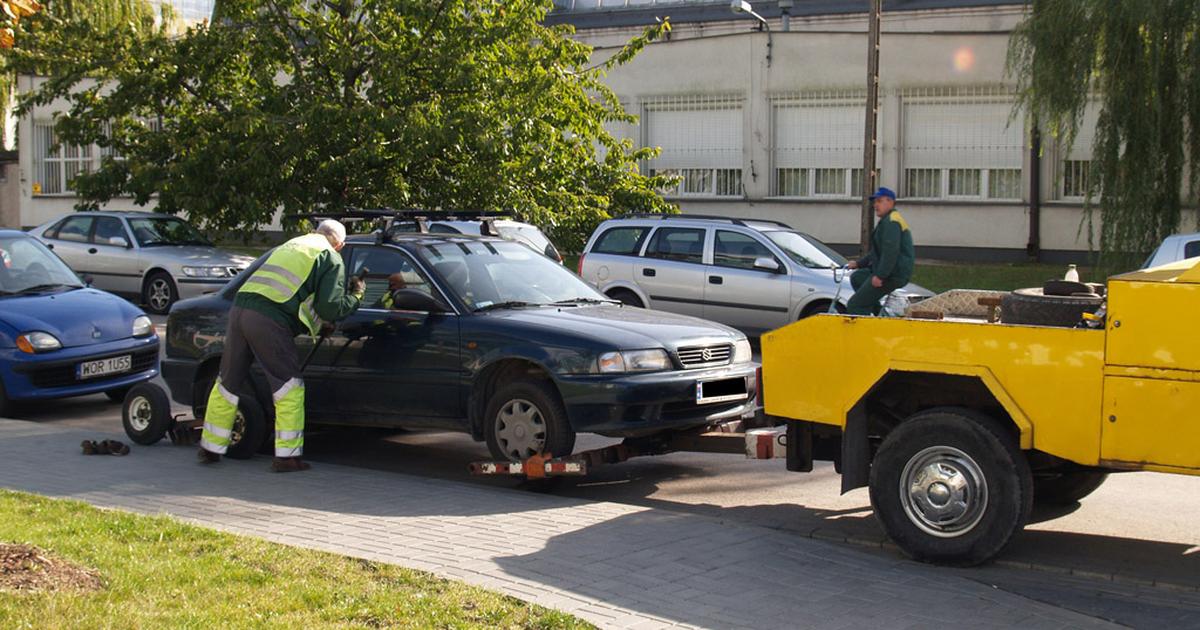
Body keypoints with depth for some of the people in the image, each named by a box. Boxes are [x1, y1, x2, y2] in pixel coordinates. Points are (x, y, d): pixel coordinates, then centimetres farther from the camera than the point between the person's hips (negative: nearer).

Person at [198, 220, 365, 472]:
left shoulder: (292, 244, 30)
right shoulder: (331, 258, 8)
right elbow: (330, 308, 0)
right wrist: (356, 296, 16)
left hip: (240, 307, 7)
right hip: (269, 318, -7)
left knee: (228, 382, 17)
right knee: (289, 386, 4)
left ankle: (210, 448, 26)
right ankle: (287, 455, 3)